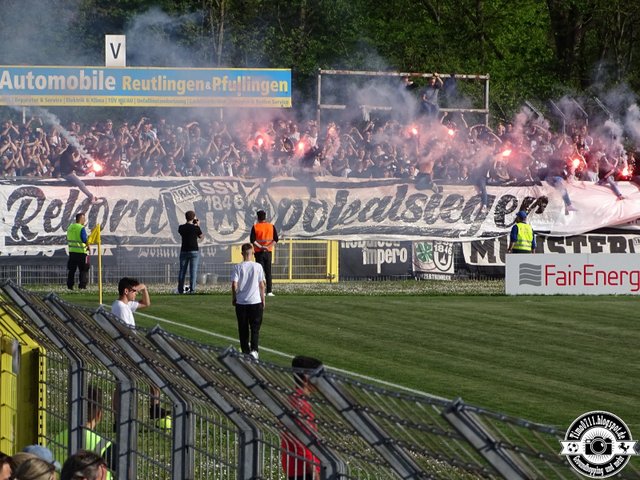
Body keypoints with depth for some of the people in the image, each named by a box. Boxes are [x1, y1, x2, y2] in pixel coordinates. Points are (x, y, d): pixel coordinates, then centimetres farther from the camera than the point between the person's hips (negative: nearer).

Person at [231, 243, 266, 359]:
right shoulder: (258, 267, -4)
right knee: (255, 328, 4)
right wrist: (263, 299, 12)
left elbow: (234, 285, -7)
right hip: (255, 301, 0)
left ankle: (245, 351, 13)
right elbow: (262, 284, 1)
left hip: (241, 302, 0)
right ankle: (254, 350, -11)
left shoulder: (237, 267, -5)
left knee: (243, 329, 10)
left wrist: (234, 298, 8)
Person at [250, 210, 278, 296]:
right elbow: (275, 239, -5)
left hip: (258, 252, -2)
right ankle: (269, 291, 2)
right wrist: (268, 246, -11)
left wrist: (260, 247, -14)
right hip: (268, 252, 2)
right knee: (268, 272, 7)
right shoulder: (271, 226, 2)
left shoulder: (255, 227, -3)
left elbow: (252, 240, -13)